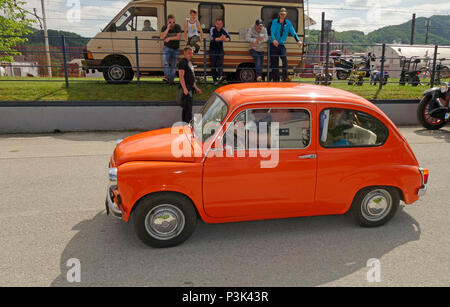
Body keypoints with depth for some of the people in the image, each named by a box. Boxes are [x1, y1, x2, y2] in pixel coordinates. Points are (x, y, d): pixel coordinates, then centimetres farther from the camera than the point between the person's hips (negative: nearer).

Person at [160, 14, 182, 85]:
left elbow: (179, 37, -20)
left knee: (173, 65, 6)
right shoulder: (164, 27, -7)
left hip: (175, 49, 1)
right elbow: (162, 37, -22)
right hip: (167, 47, 0)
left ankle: (171, 80, 13)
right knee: (165, 63, -22)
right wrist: (168, 28, -27)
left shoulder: (177, 27, -9)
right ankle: (167, 76, -31)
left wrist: (169, 38, -24)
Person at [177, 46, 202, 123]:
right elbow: (181, 76, -18)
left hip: (190, 88, 10)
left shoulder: (189, 62, 20)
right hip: (185, 89, -10)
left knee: (186, 108, 14)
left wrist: (196, 88, 22)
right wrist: (185, 89, -25)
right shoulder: (182, 62, -10)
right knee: (188, 109, -13)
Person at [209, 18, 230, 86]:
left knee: (220, 64, -15)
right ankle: (215, 80, 10)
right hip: (213, 50, -1)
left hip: (220, 50, 2)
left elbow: (229, 38, -18)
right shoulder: (212, 29, -12)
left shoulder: (223, 30, -5)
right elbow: (212, 38, -30)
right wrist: (219, 39, -49)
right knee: (213, 65, 1)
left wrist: (226, 39, -43)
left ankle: (220, 76, -27)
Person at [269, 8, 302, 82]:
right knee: (274, 63, -1)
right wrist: (274, 40, -35)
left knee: (284, 58, -24)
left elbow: (293, 32, 1)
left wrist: (298, 40, -16)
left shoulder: (288, 23, 7)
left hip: (282, 45, 1)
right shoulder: (274, 22, 0)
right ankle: (276, 80, 7)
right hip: (273, 45, -1)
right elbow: (272, 32, -14)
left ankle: (285, 77, -26)